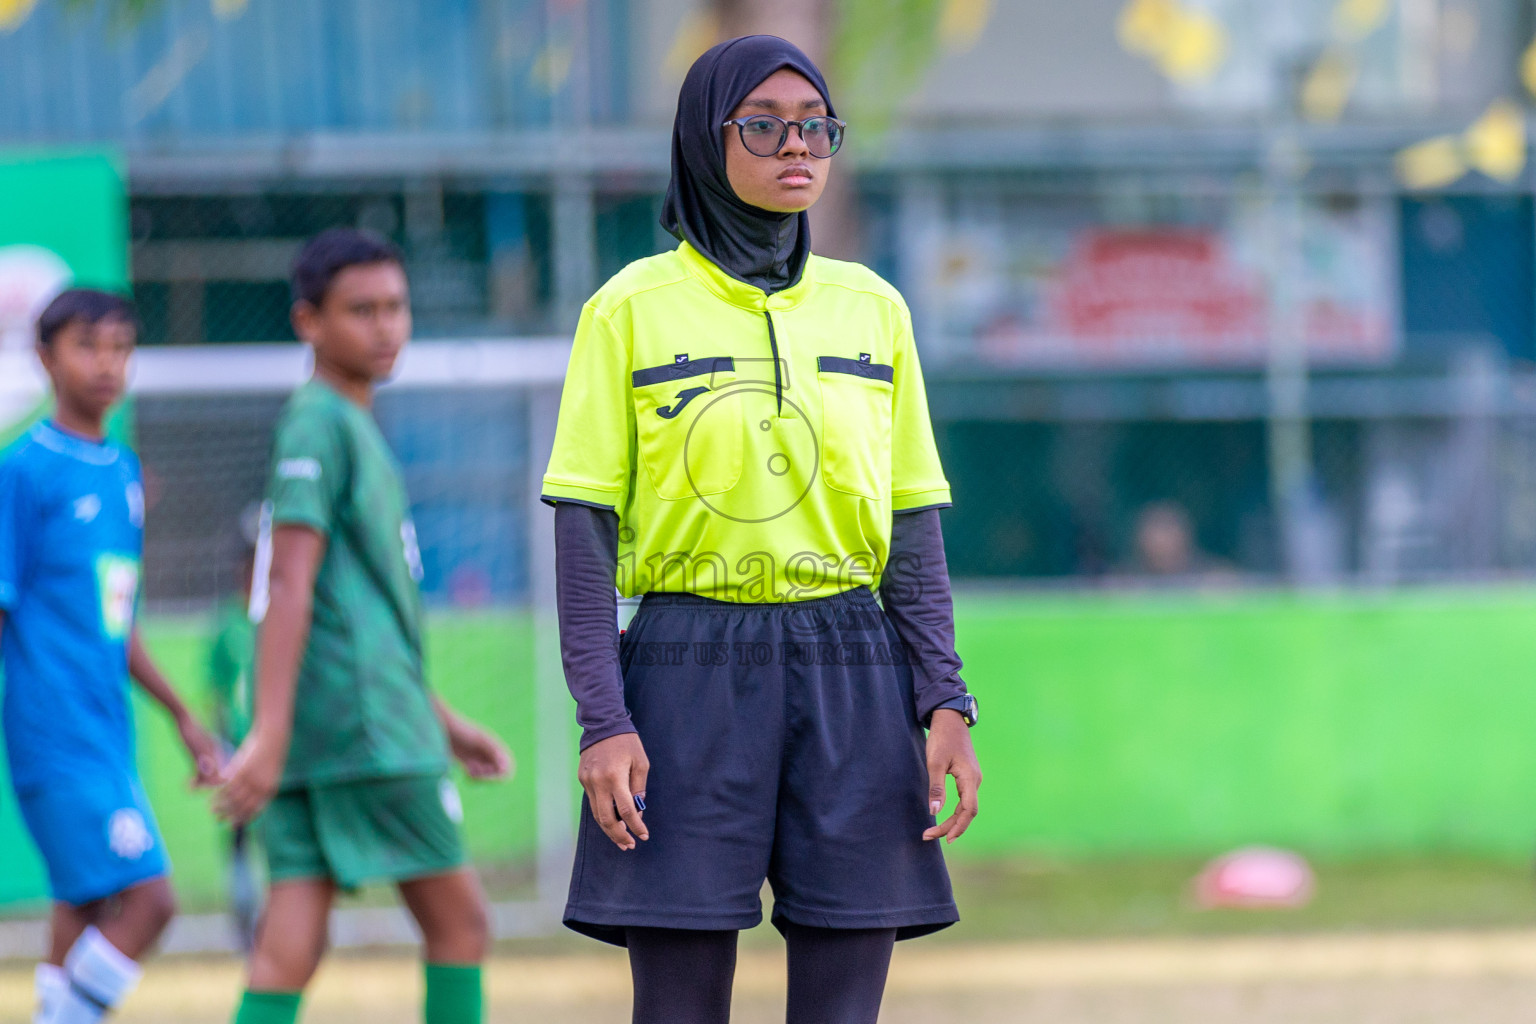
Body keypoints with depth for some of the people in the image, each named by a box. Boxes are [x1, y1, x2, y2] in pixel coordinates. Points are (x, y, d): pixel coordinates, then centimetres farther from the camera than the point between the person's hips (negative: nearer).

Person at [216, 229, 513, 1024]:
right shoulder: (319, 423, -7)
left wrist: (442, 721, 31)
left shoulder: (356, 428, 22)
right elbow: (289, 584, -17)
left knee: (291, 948, -2)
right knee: (458, 919, 1)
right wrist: (270, 734, -24)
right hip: (366, 727, -8)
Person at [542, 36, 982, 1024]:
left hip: (852, 682, 3)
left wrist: (946, 701, 0)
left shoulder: (872, 309, 11)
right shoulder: (632, 310, 2)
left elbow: (914, 532, 11)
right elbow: (584, 530, -1)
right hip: (691, 677, -3)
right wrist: (602, 719, -11)